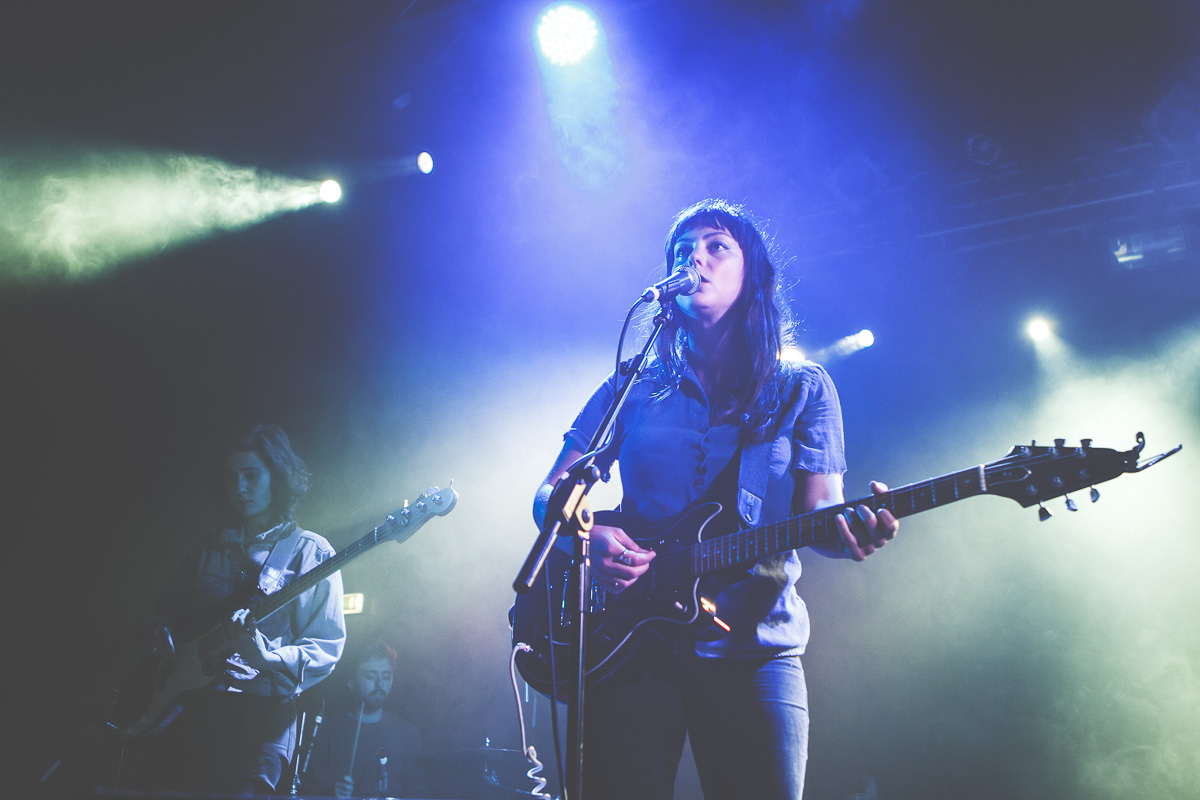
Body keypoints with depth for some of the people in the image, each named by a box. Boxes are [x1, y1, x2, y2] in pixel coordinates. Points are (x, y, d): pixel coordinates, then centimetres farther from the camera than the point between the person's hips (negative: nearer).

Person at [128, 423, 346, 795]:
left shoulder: (309, 553, 1)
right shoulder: (211, 545, 16)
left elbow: (328, 648, -3)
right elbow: (168, 608, 27)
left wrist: (268, 658, -20)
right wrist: (161, 631, 5)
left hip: (263, 710, -4)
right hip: (188, 701, 5)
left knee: (244, 787, -23)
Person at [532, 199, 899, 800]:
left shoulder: (802, 388, 8)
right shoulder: (631, 387, 10)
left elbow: (818, 511, -1)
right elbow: (549, 494, 10)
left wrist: (852, 527, -25)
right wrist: (587, 535, -13)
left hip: (753, 652, 0)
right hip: (632, 643, 1)